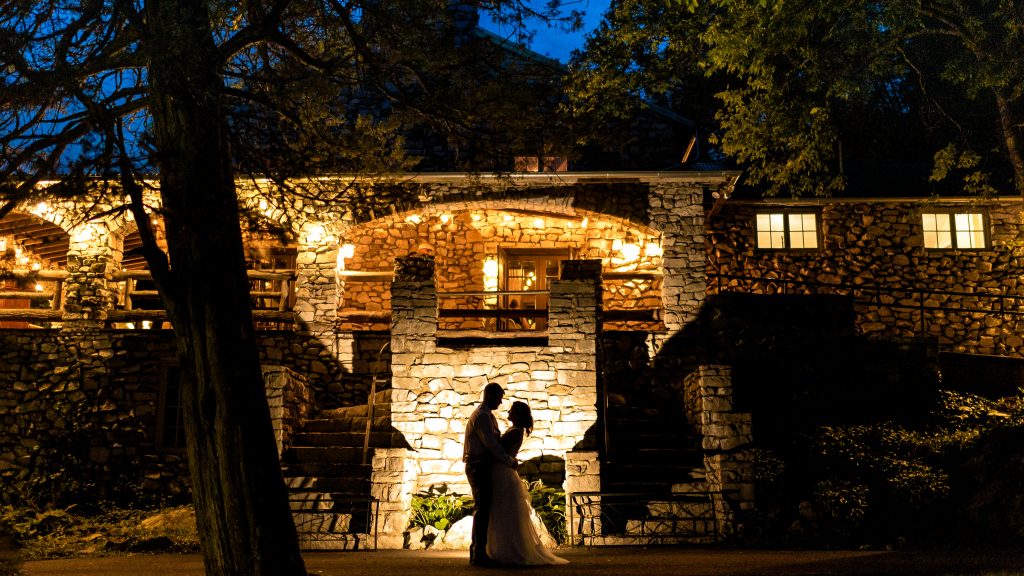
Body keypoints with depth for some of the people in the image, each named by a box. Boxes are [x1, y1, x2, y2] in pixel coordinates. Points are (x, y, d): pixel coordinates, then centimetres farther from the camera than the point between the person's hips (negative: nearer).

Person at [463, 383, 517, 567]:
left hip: (480, 467, 10)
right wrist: (510, 461, -13)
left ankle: (476, 552, 17)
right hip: (479, 467, -10)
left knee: (483, 509, 12)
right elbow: (491, 443, -20)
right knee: (483, 509, -9)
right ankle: (479, 554, -6)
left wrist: (508, 459, 10)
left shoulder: (486, 415, 19)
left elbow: (493, 440, 20)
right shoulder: (482, 416, -14)